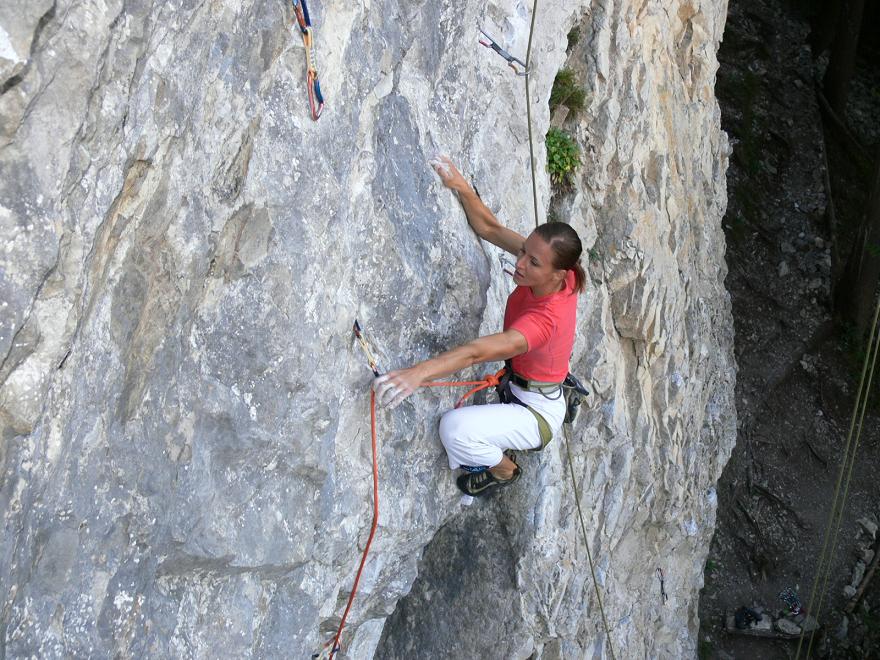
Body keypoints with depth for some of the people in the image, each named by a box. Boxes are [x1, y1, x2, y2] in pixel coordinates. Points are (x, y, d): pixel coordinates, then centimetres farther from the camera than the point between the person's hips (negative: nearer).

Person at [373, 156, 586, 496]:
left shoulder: (548, 318, -38)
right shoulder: (550, 272, -17)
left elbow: (481, 351, -50)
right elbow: (490, 228, -9)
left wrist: (419, 372, -61)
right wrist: (459, 185, -17)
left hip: (538, 414, -9)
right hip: (514, 390, 9)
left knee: (454, 428, -27)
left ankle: (503, 469, 4)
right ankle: (499, 450, 37)